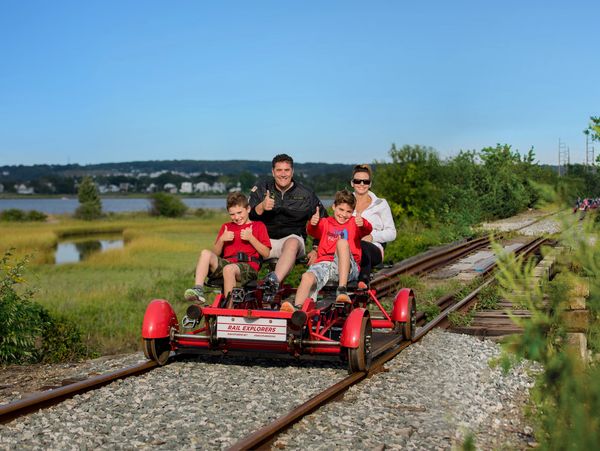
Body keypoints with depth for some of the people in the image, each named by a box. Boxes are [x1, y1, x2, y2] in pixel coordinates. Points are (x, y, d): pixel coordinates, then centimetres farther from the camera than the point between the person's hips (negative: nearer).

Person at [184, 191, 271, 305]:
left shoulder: (258, 225, 16)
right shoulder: (226, 227, 27)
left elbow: (266, 253, 3)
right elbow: (216, 254, 18)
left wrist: (250, 238, -7)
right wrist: (221, 240, 0)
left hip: (248, 266, -4)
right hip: (226, 262, 4)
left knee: (229, 269, -38)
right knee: (205, 253, -24)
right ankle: (198, 290, -37)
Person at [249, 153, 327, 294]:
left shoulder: (306, 194, 8)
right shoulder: (260, 189, 9)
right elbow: (247, 217, -3)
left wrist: (316, 249, 2)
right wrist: (261, 207, -25)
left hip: (293, 237, -2)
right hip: (265, 239, 2)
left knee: (292, 243, -38)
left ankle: (275, 280, -62)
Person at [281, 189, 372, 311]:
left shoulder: (354, 223, 21)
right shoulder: (325, 223, 23)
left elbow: (367, 230, -2)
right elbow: (313, 232, 1)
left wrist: (363, 224, -28)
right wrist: (313, 224, -25)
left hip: (347, 267, -1)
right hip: (324, 263, 2)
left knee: (343, 242, -29)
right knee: (307, 276, -28)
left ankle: (342, 290, -36)